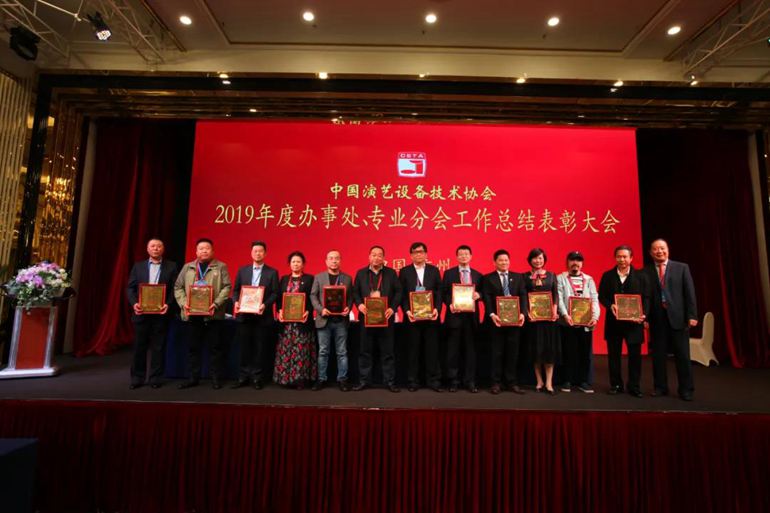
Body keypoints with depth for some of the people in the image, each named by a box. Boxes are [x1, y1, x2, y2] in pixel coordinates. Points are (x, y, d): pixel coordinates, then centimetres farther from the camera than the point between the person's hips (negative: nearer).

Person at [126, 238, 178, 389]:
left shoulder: (171, 266, 4)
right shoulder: (138, 266, 11)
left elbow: (175, 288, -2)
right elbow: (130, 287, 6)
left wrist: (168, 304, -16)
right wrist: (134, 303, -10)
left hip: (161, 313, -2)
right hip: (141, 312, 2)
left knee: (158, 347, 4)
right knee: (139, 346, 8)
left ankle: (155, 378, 14)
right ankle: (137, 378, 20)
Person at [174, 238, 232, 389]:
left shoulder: (221, 267, 4)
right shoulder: (187, 267, 14)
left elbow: (227, 287, -5)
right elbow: (178, 287, 10)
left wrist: (216, 304, -17)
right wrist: (183, 303, -6)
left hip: (212, 314, -3)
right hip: (192, 314, 3)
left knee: (215, 347, 2)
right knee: (193, 347, 10)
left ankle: (216, 378, 12)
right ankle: (193, 378, 21)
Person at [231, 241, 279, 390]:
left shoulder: (272, 272, 3)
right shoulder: (242, 270, 12)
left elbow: (275, 293, -3)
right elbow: (236, 290, 10)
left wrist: (265, 304, -18)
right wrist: (236, 302, -9)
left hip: (262, 316, -2)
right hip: (244, 315, 2)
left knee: (259, 348, 4)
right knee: (245, 347, 7)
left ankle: (257, 377, 13)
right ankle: (243, 377, 17)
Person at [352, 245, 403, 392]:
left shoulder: (391, 273, 6)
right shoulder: (361, 273, 10)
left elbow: (398, 292, 1)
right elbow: (355, 292, 7)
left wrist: (393, 308, -11)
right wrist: (359, 304, -11)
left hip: (385, 317, -1)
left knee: (387, 351, 5)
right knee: (365, 351, 8)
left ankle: (390, 381, 15)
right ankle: (364, 380, 19)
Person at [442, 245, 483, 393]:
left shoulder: (478, 275, 11)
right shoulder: (449, 273, 5)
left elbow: (481, 293, 11)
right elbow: (443, 293, 1)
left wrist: (478, 294, -11)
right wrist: (450, 304, -15)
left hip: (471, 316, 2)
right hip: (454, 315, -2)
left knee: (470, 349, 6)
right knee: (453, 349, 4)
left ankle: (470, 381, 15)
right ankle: (453, 381, 14)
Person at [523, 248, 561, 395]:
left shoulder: (552, 275, 8)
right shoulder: (525, 276, 4)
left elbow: (556, 295, 3)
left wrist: (555, 311, -11)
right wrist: (527, 312, -13)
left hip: (548, 315, 1)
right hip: (532, 316, -1)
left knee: (549, 348, 1)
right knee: (535, 348, 4)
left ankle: (549, 383, 6)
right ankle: (539, 381, 14)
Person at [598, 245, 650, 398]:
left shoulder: (640, 276, 5)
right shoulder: (607, 275, 6)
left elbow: (646, 297, 1)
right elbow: (601, 296, 4)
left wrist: (643, 314, -14)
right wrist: (610, 306, -16)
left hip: (634, 321, 0)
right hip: (613, 321, 1)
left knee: (635, 355, 3)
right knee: (613, 354, 7)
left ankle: (634, 387, 16)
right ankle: (616, 385, 19)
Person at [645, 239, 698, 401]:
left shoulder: (682, 268, 6)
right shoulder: (646, 272, 4)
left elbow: (689, 292, 2)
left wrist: (692, 315, -5)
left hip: (678, 317, 0)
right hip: (657, 318, 0)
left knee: (682, 355, 4)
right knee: (658, 355, 7)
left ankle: (686, 390, 16)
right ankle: (660, 387, 19)